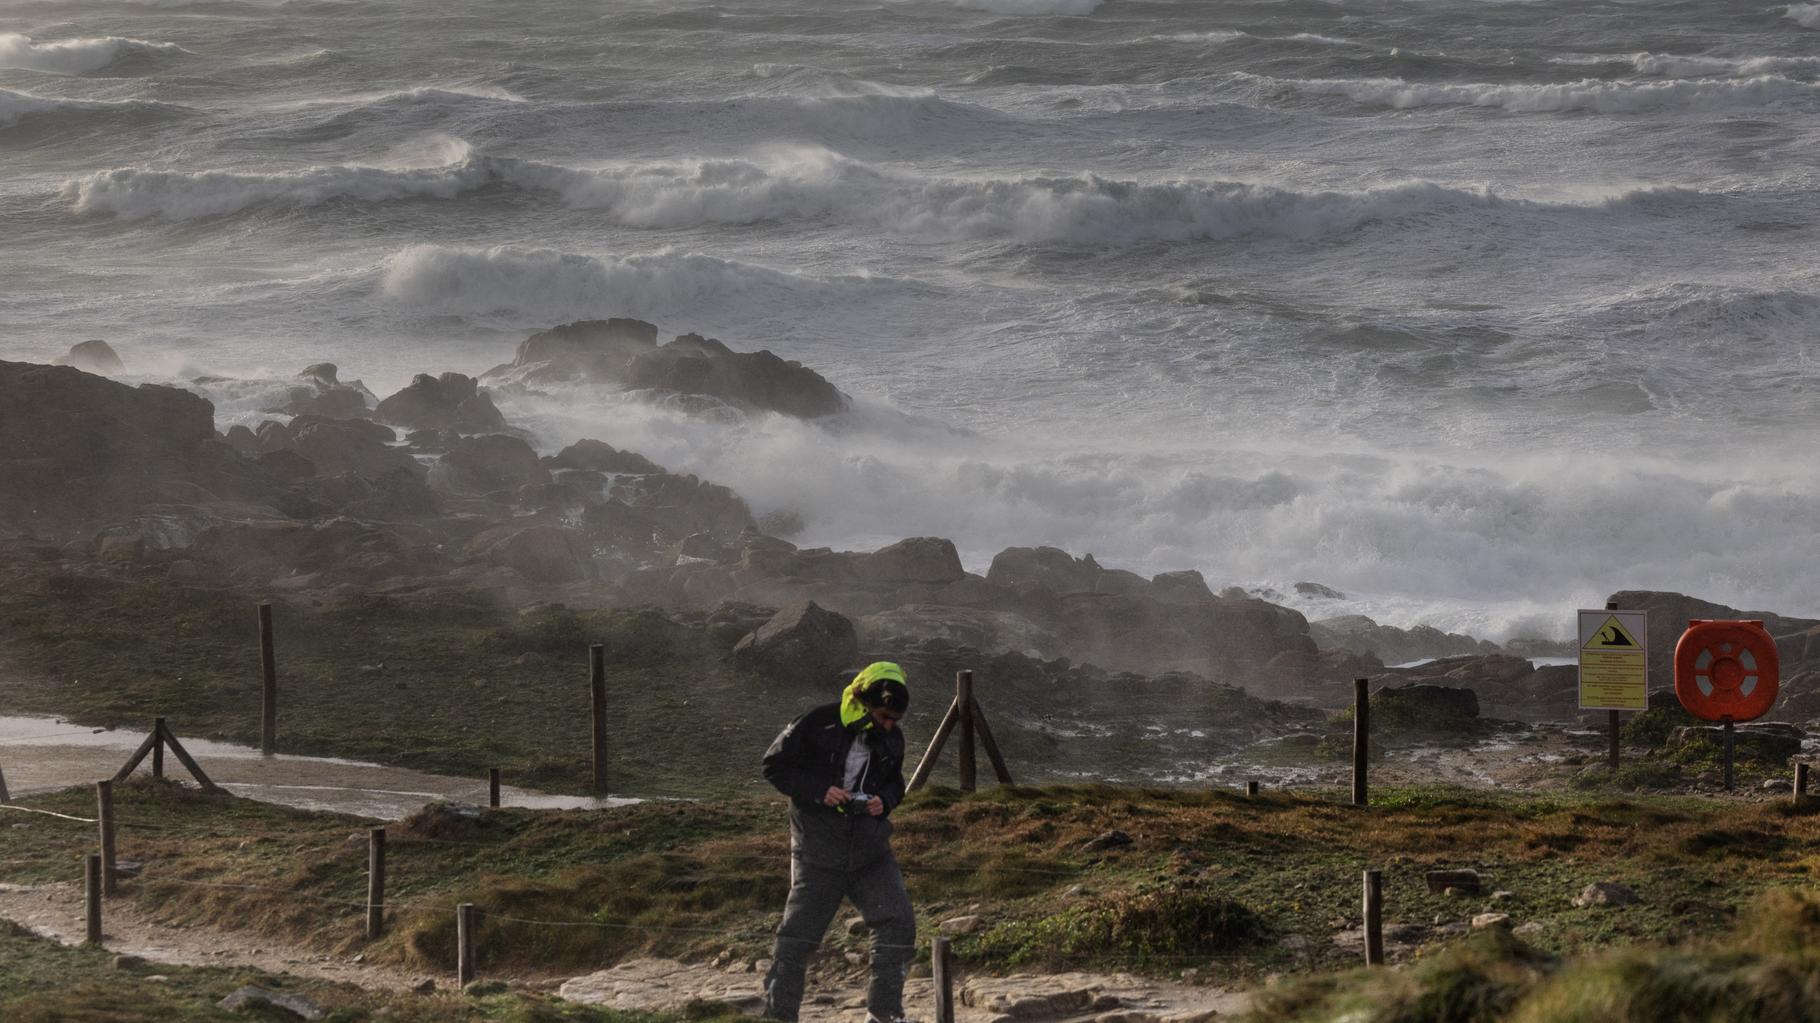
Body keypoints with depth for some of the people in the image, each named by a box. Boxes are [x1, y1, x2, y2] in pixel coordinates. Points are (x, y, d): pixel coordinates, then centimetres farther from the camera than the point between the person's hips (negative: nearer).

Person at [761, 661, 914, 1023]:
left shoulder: (891, 738, 2)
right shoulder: (817, 725, -14)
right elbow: (775, 766, -8)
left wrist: (884, 800, -7)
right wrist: (819, 791, -20)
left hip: (871, 849, 4)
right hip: (819, 852, -4)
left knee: (897, 924, -4)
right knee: (798, 933, 0)